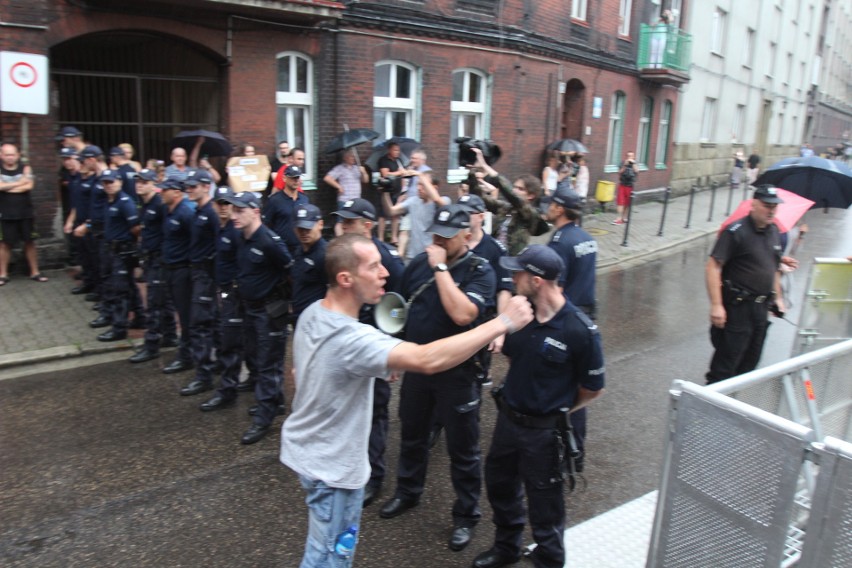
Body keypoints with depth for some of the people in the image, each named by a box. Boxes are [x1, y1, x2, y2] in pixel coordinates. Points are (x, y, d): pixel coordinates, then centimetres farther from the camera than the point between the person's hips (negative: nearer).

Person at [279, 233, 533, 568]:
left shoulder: (311, 313, -4)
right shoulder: (351, 339, -34)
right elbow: (428, 360, -45)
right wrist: (503, 323, -39)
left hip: (307, 450, 9)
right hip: (330, 466, -9)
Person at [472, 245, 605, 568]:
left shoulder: (580, 331, -23)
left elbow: (593, 390, -9)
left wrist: (558, 410, 0)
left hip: (544, 432, -6)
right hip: (507, 418, 6)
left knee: (544, 506, 13)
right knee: (499, 486, 25)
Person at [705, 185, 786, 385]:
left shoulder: (774, 231, 10)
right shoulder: (736, 231, -14)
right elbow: (712, 267, -20)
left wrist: (777, 297, 21)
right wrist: (716, 305, -25)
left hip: (761, 307, 8)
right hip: (737, 306, -8)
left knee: (750, 362, 15)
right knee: (726, 362, -4)